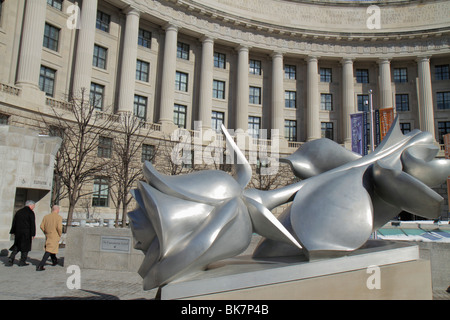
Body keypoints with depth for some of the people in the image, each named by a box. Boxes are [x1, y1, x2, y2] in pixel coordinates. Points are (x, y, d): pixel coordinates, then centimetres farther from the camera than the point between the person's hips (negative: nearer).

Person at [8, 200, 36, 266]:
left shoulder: (19, 212, 11)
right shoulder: (31, 213, -9)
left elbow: (14, 222, 14)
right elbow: (32, 224, -13)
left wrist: (13, 232, 19)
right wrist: (33, 234, -10)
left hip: (18, 232, 6)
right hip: (26, 233, -6)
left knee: (17, 245, 18)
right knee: (25, 247, 4)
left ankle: (11, 258, 1)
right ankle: (22, 262, 7)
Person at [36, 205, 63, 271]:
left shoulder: (46, 217, 5)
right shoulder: (59, 217, -9)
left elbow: (42, 226, 1)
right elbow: (59, 227, -18)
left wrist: (46, 233, 15)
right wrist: (60, 235, -2)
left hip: (48, 236, 6)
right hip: (55, 236, -6)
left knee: (51, 248, 26)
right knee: (49, 251, -9)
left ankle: (54, 261, 44)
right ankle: (40, 266, -18)